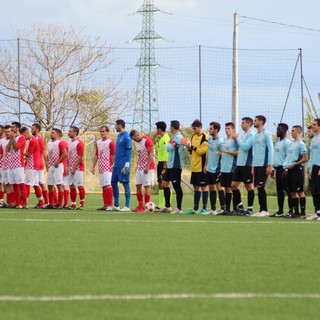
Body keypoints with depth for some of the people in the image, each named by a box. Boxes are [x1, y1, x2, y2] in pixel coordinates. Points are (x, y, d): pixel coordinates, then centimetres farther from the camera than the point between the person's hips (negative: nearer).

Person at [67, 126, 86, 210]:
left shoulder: (79, 143, -11)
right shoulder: (69, 143, 14)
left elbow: (80, 157, -15)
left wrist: (74, 168, -16)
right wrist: (68, 167, 8)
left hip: (78, 168, -8)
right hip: (71, 168, 8)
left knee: (80, 186, -5)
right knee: (71, 186, 7)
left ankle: (82, 204, -1)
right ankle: (73, 204, 11)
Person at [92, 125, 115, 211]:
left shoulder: (110, 142, -5)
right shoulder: (98, 143, 17)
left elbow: (113, 156, -9)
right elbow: (96, 156, 21)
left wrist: (113, 165, -15)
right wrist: (93, 167, 18)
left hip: (108, 168, -8)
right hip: (101, 168, 8)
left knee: (108, 186, -14)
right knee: (103, 187, 8)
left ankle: (110, 205, -16)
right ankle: (105, 205, 11)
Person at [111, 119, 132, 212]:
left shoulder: (126, 136, -11)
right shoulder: (119, 136, 16)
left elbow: (129, 152, -15)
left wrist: (127, 165, -19)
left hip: (123, 165, -9)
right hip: (117, 165, 9)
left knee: (125, 183, -5)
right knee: (113, 183, 10)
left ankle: (127, 206, -2)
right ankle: (116, 205, 17)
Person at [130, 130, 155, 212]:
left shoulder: (147, 140, -13)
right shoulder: (137, 143, 14)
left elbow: (151, 154, -17)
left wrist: (147, 166, -20)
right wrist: (137, 166, 16)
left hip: (147, 168, -9)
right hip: (140, 167, 9)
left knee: (147, 186, -6)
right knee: (138, 185, 6)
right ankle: (140, 205, 12)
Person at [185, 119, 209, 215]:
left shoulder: (204, 137, -10)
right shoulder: (193, 137, 14)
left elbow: (203, 151, -17)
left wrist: (193, 147, -20)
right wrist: (189, 148, 0)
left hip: (201, 167, -8)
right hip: (194, 167, 8)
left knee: (203, 186, -3)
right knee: (196, 187, 11)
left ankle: (204, 208, -1)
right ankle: (195, 208, 16)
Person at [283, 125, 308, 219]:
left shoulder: (301, 144, -9)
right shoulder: (292, 144, 17)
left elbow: (305, 158, -14)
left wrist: (294, 164, -15)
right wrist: (286, 168, 13)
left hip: (297, 169, -9)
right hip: (290, 170, 9)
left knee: (300, 191, -7)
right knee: (292, 192, 9)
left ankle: (303, 213, -5)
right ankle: (296, 212, 13)